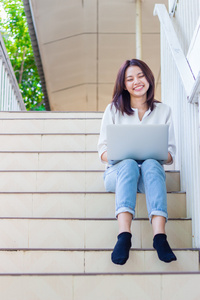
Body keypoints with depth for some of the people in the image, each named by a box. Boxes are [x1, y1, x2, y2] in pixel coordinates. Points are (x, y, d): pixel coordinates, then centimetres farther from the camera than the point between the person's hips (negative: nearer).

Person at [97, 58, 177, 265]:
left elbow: (171, 153, 10)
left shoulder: (163, 111, 16)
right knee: (129, 164, -37)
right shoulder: (113, 109, 13)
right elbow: (102, 149, 7)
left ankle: (159, 236, -52)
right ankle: (124, 235, -54)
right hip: (118, 172, 0)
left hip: (150, 173, 1)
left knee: (151, 164, -36)